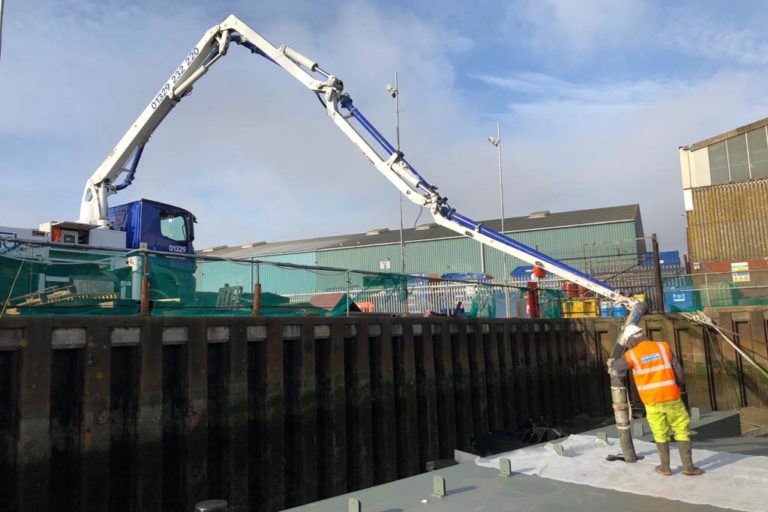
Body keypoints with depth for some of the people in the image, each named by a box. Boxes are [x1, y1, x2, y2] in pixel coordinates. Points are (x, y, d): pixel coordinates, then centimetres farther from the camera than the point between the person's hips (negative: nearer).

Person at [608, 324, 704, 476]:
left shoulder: (632, 355, -4)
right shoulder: (663, 347, 1)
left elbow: (618, 367, 15)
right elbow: (678, 370, 3)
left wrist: (611, 363, 38)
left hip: (651, 401, 0)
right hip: (671, 397, 1)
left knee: (660, 434, 13)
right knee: (682, 430, 12)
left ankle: (665, 467, 22)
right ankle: (688, 466, 13)